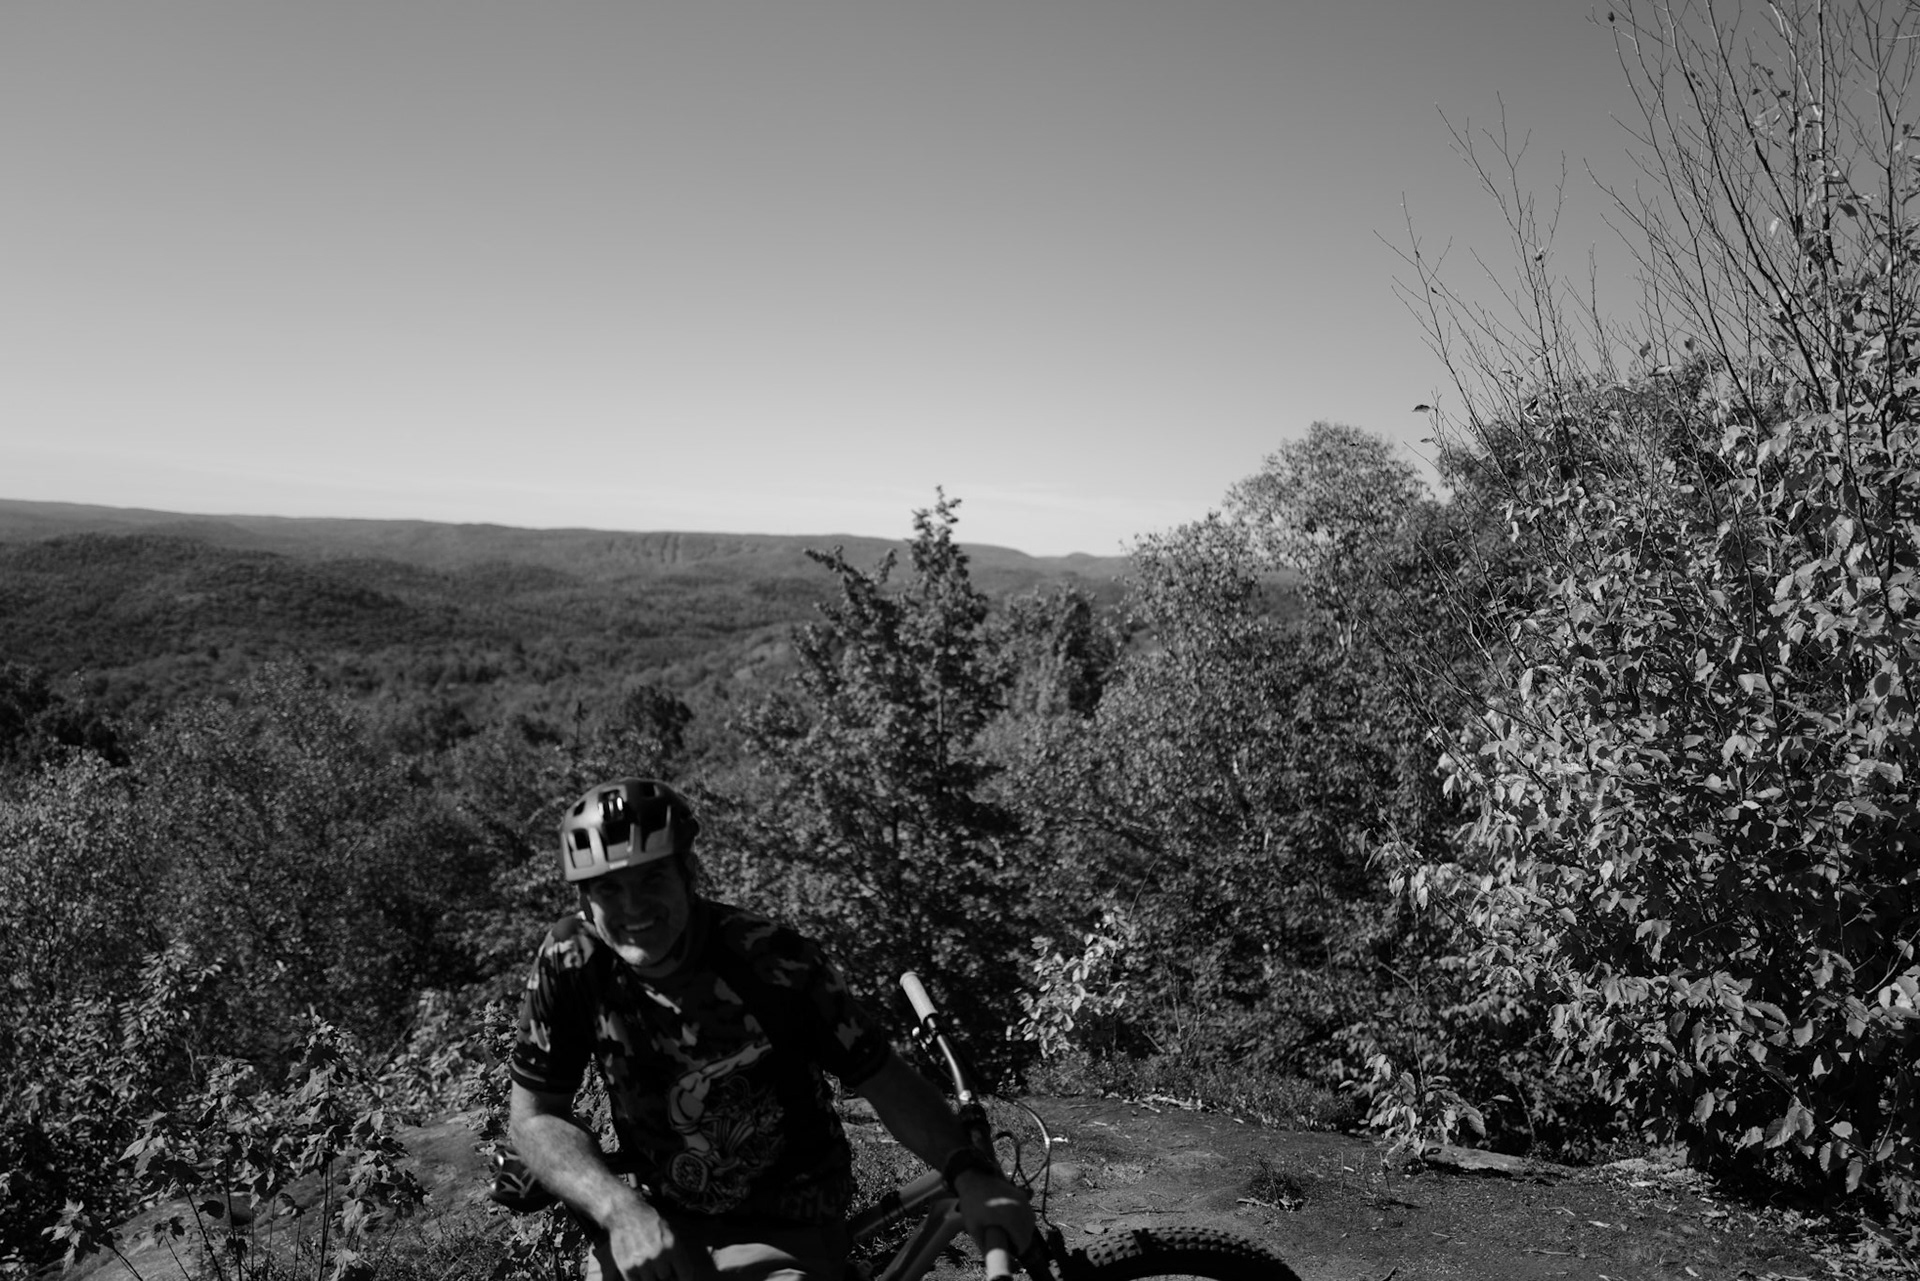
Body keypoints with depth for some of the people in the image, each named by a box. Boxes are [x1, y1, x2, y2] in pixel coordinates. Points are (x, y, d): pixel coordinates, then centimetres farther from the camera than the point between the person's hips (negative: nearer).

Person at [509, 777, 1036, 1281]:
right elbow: (535, 1117, -8)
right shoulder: (571, 960, -14)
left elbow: (887, 1081, -15)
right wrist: (621, 1209, -24)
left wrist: (970, 1174, -31)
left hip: (782, 1229, -2)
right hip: (656, 1217, 3)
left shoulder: (774, 962, -23)